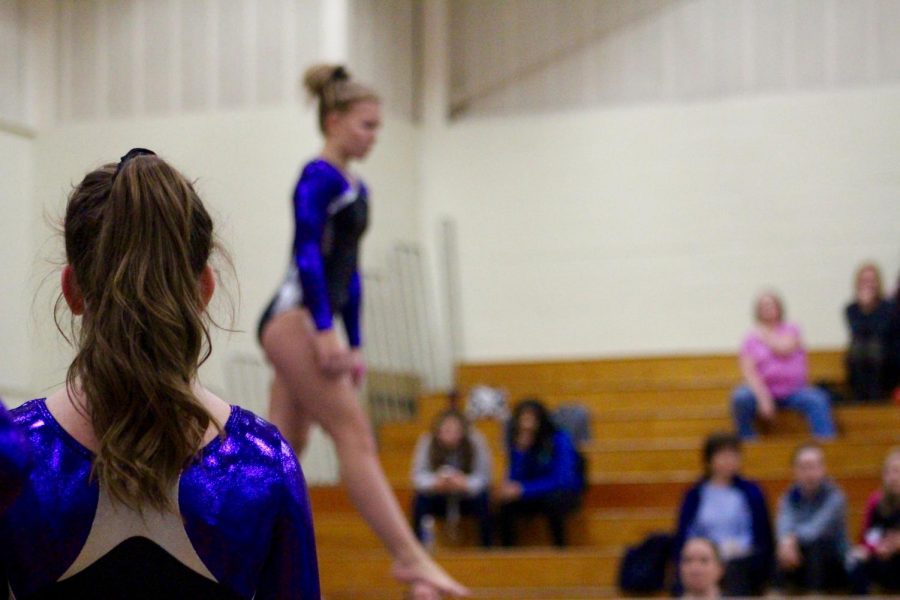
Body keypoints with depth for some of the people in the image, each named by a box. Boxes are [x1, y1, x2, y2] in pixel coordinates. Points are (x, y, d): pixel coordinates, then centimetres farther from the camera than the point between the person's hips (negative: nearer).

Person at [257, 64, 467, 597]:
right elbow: (306, 253, -18)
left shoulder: (356, 189, 19)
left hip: (309, 326, 9)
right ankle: (409, 556, -18)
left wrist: (355, 345, 20)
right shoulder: (318, 178, -8)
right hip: (294, 319, -9)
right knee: (355, 435, -14)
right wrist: (324, 329, -24)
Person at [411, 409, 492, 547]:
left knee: (482, 500, -30)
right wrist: (435, 482, -45)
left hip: (467, 497, 0)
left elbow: (483, 476, -23)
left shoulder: (476, 441, -23)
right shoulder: (426, 442, -21)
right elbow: (418, 475, -23)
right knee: (420, 501, -28)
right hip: (438, 497, 1)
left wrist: (466, 483, -45)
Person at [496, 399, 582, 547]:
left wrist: (523, 490, -35)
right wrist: (520, 451, -27)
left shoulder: (559, 439, -20)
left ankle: (559, 547, -20)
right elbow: (515, 478, -10)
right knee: (506, 502, -25)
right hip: (534, 494, 4)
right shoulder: (516, 441, -8)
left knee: (553, 498, -38)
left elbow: (562, 480, -27)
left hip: (564, 492, -4)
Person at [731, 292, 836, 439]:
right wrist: (763, 398, -21)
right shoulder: (751, 339, 7)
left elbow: (785, 349, -14)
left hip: (793, 390, 0)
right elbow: (749, 372, -6)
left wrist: (765, 337, 1)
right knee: (740, 398, -30)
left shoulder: (791, 330, 10)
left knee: (817, 401, -28)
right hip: (763, 389, 0)